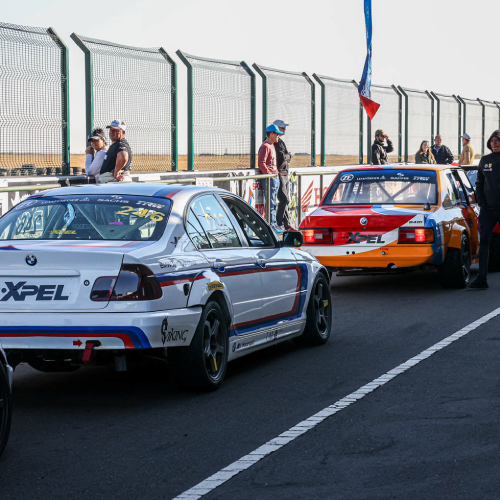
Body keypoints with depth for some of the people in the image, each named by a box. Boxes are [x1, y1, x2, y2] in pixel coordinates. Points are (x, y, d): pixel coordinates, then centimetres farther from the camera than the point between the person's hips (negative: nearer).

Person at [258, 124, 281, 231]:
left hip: (275, 178, 10)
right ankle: (271, 225, -8)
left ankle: (274, 224, 16)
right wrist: (270, 174, -18)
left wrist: (276, 174, 16)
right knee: (270, 203, -9)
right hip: (269, 178, -10)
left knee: (273, 203, 12)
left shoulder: (272, 146, 19)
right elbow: (261, 163, -20)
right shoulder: (265, 146, -12)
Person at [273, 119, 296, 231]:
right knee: (284, 200, -12)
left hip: (284, 174, 10)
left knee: (286, 201, 9)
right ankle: (278, 224, -8)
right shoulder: (275, 142, -12)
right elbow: (282, 157, -19)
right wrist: (288, 156, -1)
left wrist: (286, 156, 2)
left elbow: (287, 157, 22)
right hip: (279, 174, -10)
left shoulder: (281, 141, 20)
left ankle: (287, 225, 12)